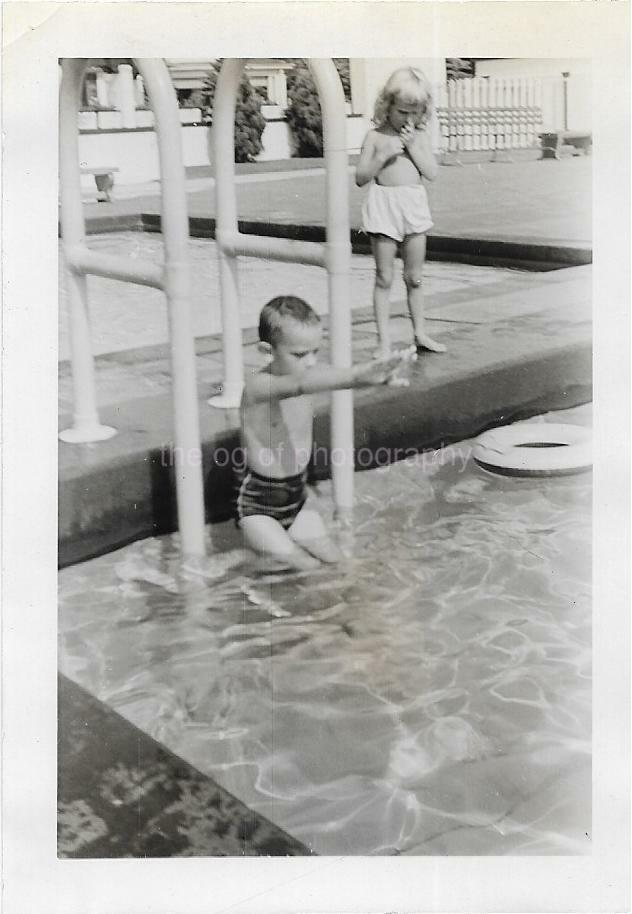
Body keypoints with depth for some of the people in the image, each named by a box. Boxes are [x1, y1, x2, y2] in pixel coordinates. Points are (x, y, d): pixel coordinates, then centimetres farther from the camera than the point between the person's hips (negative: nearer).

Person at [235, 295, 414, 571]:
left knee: (333, 561, 9)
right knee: (308, 570, -10)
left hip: (296, 497, 7)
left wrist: (377, 370, -45)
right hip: (256, 504, -7)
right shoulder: (259, 385, -28)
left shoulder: (306, 373, -5)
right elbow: (300, 386, -47)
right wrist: (358, 375, -64)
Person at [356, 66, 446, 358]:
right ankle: (384, 341, 5)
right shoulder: (375, 136, -2)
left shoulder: (420, 136, 6)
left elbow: (432, 173, -3)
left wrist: (413, 146, -10)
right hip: (383, 203, -3)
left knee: (414, 277, 11)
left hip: (414, 205, 3)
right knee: (384, 278, 1)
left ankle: (420, 333, 22)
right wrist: (384, 155, -15)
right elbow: (360, 178, -3)